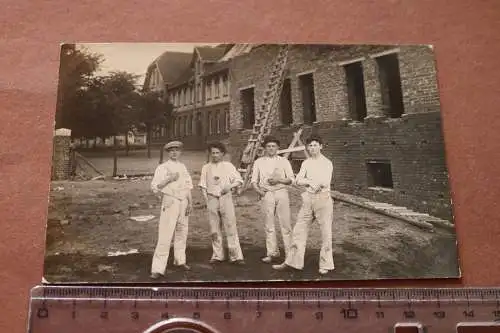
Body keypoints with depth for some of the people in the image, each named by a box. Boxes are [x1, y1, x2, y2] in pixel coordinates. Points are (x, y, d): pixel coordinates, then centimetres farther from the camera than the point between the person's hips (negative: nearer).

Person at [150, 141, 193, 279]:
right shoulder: (162, 168, -3)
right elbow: (154, 186, -9)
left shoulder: (183, 167, 13)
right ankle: (158, 268, -8)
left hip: (183, 202, 6)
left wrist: (190, 202, 6)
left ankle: (180, 260, 30)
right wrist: (169, 179, -17)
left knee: (182, 232, 13)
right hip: (170, 202, -6)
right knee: (165, 235, -10)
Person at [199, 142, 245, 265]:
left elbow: (238, 180, 5)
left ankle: (236, 256, -1)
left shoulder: (228, 166, 6)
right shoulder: (206, 168, 10)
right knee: (214, 229, 6)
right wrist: (206, 199, 0)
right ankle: (218, 255, 18)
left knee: (231, 227, -5)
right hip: (212, 199, 2)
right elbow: (203, 185, 11)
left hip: (226, 198, -2)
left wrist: (229, 186, -13)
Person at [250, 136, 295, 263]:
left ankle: (289, 253, 3)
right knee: (269, 225, 3)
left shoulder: (284, 161, 9)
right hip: (266, 194, 1)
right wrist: (258, 189, -8)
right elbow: (254, 180, 10)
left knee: (285, 223, -3)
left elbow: (291, 179, 6)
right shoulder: (259, 162, 10)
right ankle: (271, 252, 12)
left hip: (281, 193, -1)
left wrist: (279, 179, -11)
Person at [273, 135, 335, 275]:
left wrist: (308, 181, -9)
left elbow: (326, 183, -14)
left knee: (326, 232, 2)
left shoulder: (327, 163, -2)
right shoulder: (306, 163, 10)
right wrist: (312, 182, -15)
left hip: (323, 198, -4)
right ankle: (291, 261, 16)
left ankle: (325, 265, 14)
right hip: (308, 199, 5)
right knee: (299, 230, 7)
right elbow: (298, 181, 0)